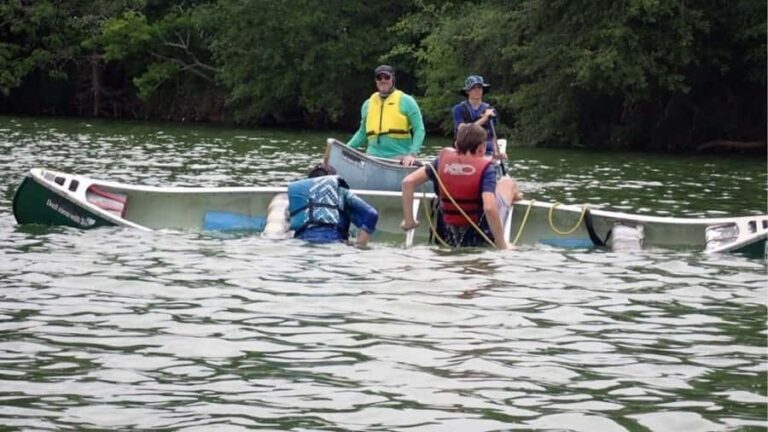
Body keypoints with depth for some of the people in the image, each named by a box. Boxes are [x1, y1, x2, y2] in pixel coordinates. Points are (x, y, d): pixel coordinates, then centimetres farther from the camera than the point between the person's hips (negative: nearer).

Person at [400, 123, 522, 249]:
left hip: (447, 238, 4)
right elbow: (489, 208, -31)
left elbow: (408, 182, -11)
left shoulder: (443, 159, -7)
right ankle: (514, 196, 55)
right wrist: (502, 246, -23)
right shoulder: (485, 168, -18)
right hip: (480, 238, -4)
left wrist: (408, 220, -3)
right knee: (506, 182, 20)